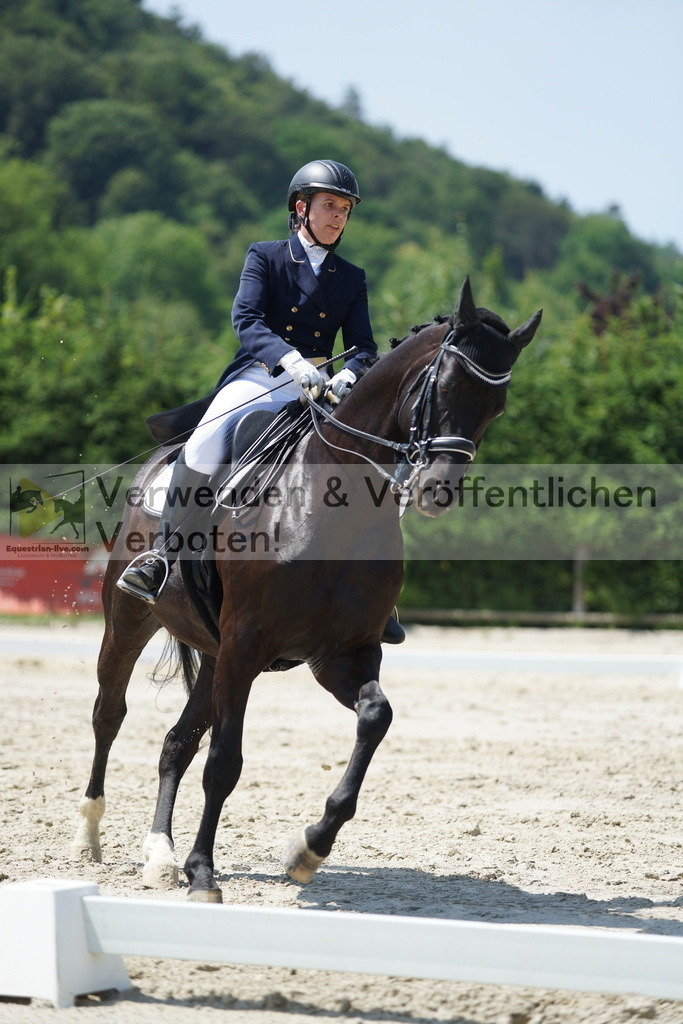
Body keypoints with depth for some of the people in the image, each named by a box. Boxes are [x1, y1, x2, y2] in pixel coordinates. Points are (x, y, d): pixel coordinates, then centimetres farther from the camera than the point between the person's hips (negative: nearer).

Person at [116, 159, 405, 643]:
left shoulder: (352, 279, 15)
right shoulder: (266, 257, 6)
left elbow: (364, 348, 5)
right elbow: (246, 319, -10)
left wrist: (348, 376, -20)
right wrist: (290, 360, -28)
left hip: (322, 390, 3)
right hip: (258, 379, -3)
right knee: (204, 447, -30)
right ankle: (165, 553, -16)